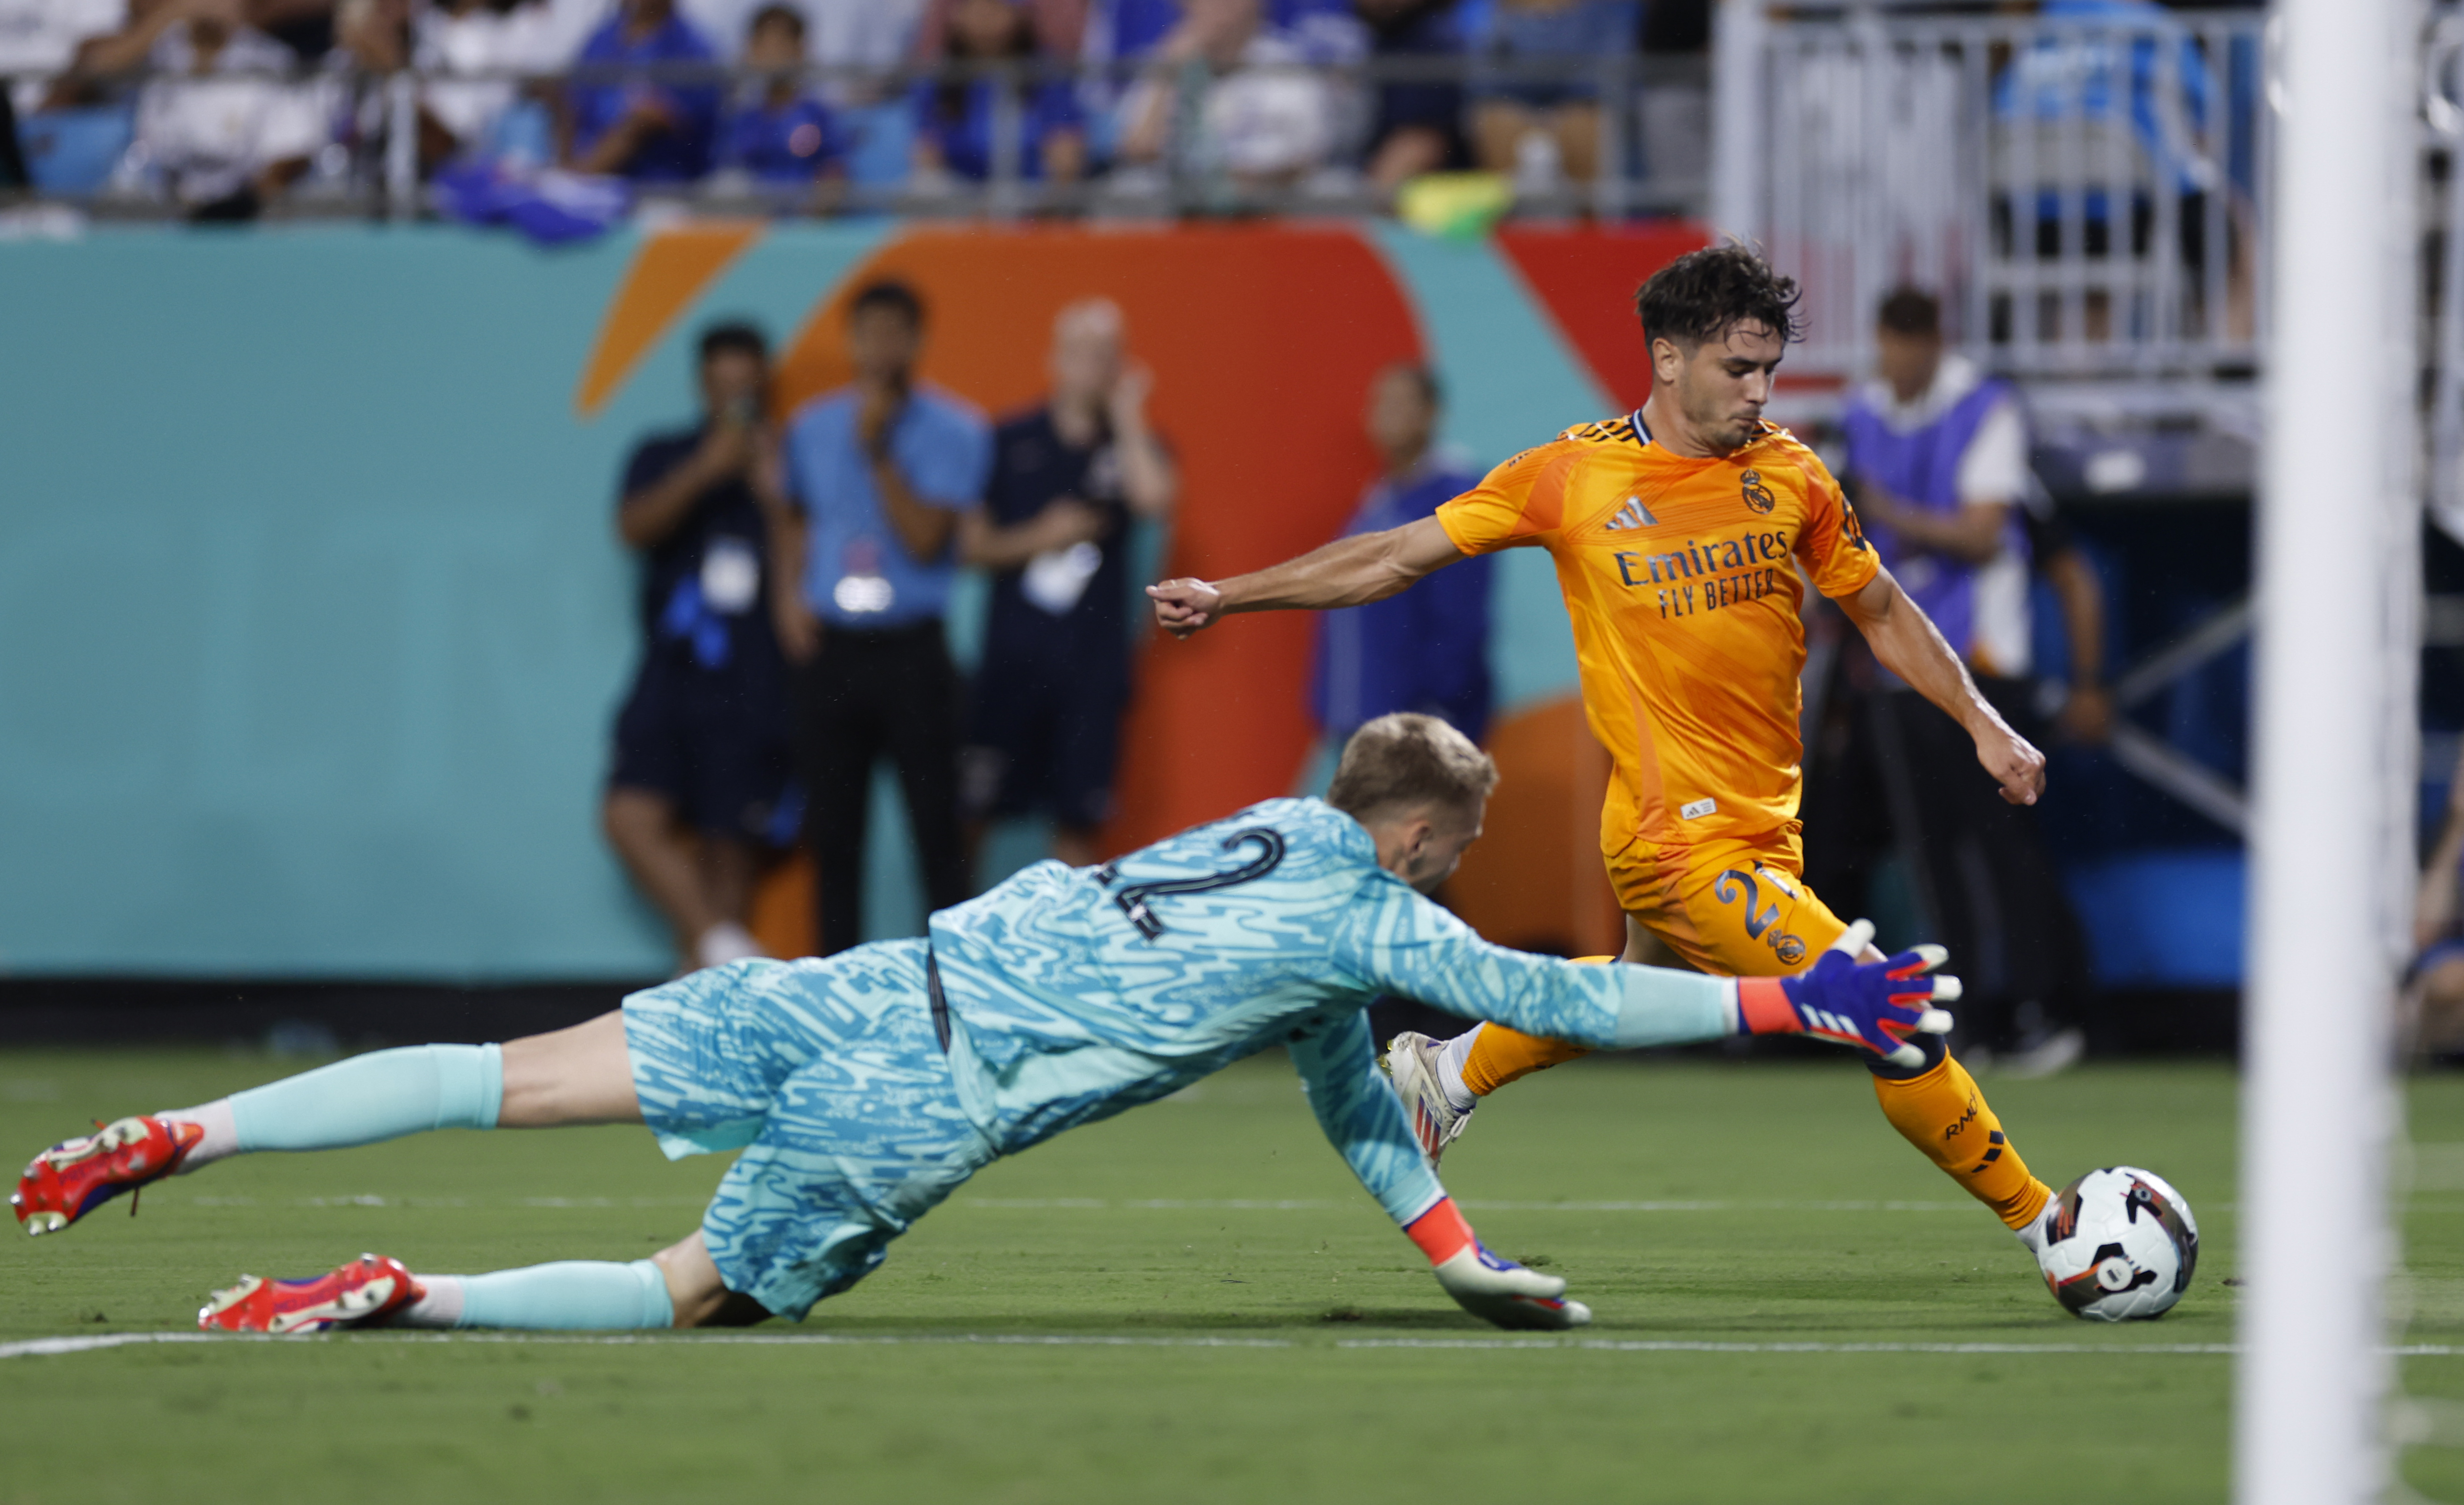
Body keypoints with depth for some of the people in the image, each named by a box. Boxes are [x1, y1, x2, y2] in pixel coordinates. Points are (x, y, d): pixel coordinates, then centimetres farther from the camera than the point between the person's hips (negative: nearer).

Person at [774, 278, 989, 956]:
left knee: (935, 821, -5)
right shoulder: (812, 426, 9)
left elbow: (925, 538, -12)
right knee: (833, 829, 6)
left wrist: (879, 451, -17)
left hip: (911, 649, -4)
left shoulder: (954, 430, -4)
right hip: (828, 647, 4)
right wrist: (789, 592, 8)